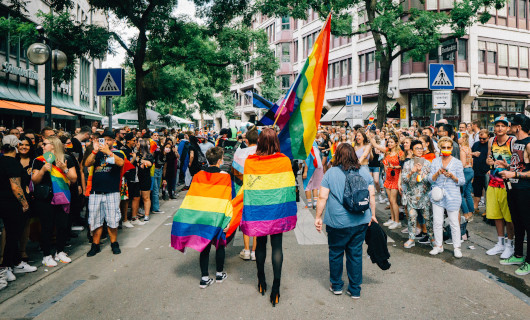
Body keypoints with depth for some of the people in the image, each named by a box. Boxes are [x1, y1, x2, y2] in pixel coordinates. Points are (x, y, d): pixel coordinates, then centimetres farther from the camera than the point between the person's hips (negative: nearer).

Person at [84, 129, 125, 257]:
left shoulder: (117, 153, 6)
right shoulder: (97, 154, 13)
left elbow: (121, 162, -16)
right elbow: (87, 164, -4)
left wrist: (108, 152, -26)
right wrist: (95, 151, -15)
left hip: (112, 192, -2)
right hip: (95, 192, 3)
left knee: (112, 219, 0)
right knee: (95, 220, 6)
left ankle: (114, 243, 16)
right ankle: (95, 245, 19)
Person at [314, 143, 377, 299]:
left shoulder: (331, 172, -7)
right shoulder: (364, 172, 3)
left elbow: (322, 197, -9)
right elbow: (372, 195, 5)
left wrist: (318, 217, -2)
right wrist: (372, 215, 15)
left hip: (338, 222, -3)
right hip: (360, 221, 3)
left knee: (336, 253, 14)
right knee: (355, 254, 12)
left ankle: (336, 286, 28)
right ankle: (355, 290, 22)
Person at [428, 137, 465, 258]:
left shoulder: (457, 162, 3)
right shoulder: (435, 161, 8)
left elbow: (462, 181, 2)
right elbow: (430, 179, 4)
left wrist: (453, 177, -16)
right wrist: (438, 173, -14)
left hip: (452, 196, -2)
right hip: (438, 195, 2)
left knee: (454, 222, 0)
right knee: (437, 221, 4)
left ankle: (457, 247, 14)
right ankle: (438, 245, 18)